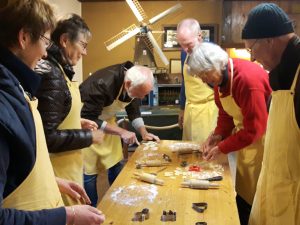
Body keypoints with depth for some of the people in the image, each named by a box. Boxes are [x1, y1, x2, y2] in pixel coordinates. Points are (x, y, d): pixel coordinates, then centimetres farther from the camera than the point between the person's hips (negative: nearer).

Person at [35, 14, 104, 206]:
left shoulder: (57, 69, 6)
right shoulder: (50, 74, -23)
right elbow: (47, 136, -26)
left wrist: (79, 123, 7)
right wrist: (89, 137, -16)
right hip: (60, 171, -9)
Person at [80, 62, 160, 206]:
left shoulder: (135, 83, -13)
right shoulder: (103, 84, -36)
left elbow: (133, 108, 4)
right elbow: (89, 119, -31)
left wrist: (144, 132, -7)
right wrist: (121, 132, -31)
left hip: (106, 119, 7)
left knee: (115, 165, 8)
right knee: (89, 171, -5)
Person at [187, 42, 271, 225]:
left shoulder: (248, 79, -30)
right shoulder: (220, 78, -3)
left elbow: (254, 129, -27)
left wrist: (222, 148, -21)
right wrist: (218, 135, -8)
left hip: (262, 135, -8)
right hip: (245, 133, 8)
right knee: (242, 193, 15)